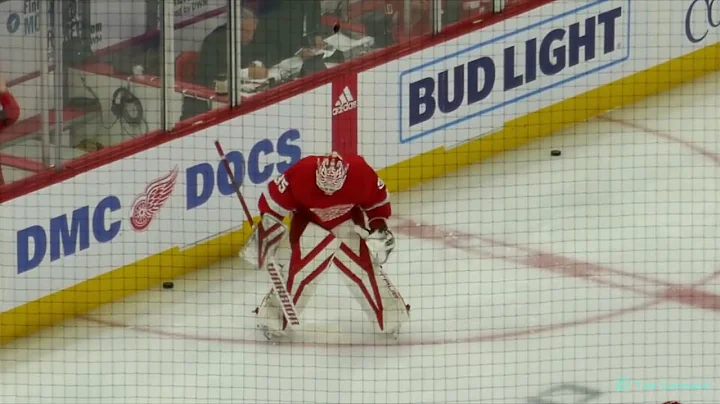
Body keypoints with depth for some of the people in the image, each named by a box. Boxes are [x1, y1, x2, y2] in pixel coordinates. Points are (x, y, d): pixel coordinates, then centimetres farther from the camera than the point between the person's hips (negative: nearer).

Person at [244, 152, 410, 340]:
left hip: (348, 221, 1)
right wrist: (266, 232, -20)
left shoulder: (361, 173, -32)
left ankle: (390, 317, 14)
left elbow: (378, 199, -10)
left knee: (364, 266, -2)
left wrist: (379, 227, -10)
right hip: (309, 221, -1)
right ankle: (275, 318, 2)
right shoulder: (300, 175, -37)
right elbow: (273, 201, -23)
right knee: (302, 269, -12)